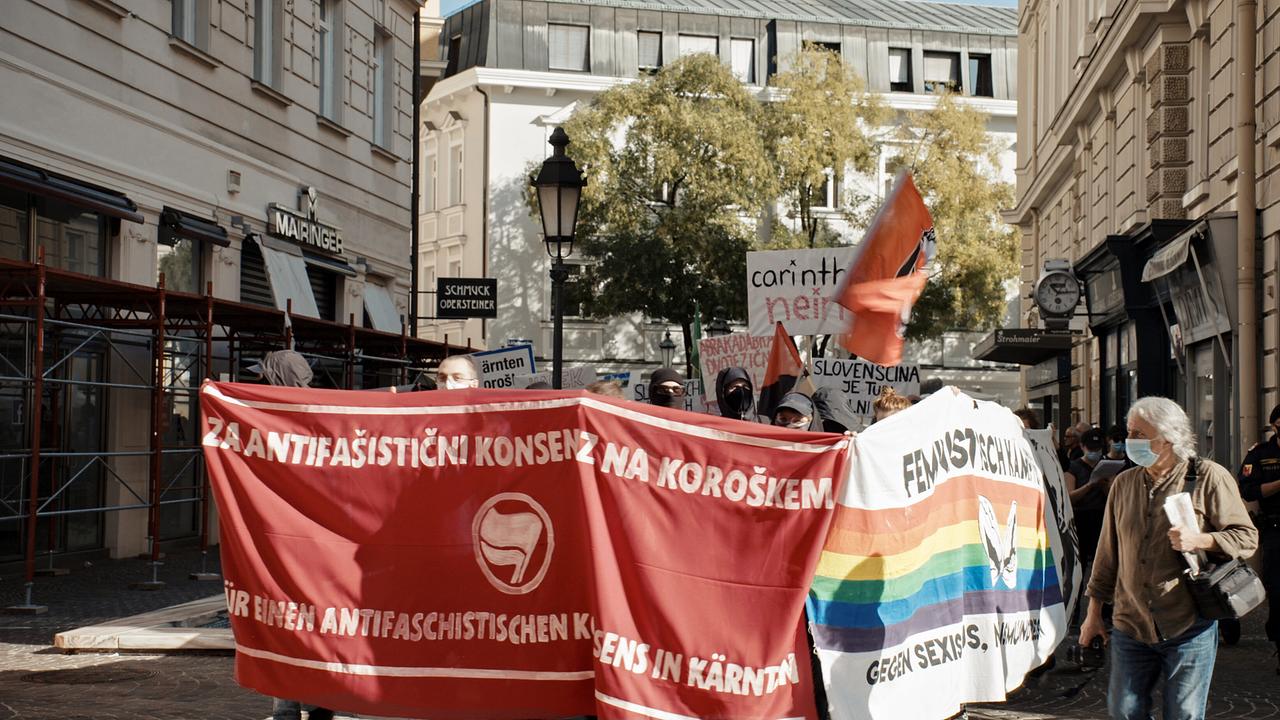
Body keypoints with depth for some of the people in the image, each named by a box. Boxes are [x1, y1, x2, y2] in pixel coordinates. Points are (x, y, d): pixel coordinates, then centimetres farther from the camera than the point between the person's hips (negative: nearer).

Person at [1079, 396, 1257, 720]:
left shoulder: (1209, 477, -4)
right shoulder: (1124, 483, 9)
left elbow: (1246, 536, -3)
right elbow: (1108, 553, 15)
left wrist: (1199, 540, -22)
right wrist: (1094, 613, 16)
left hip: (1188, 628, -4)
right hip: (1130, 626, 4)